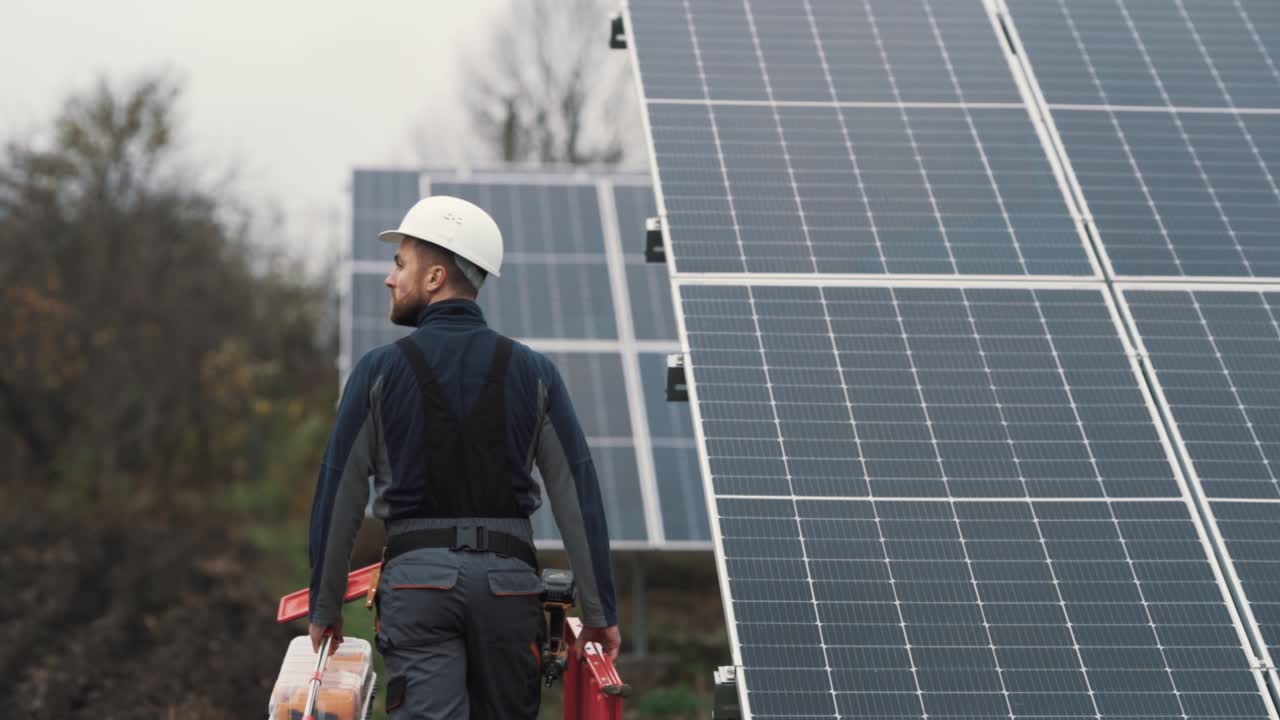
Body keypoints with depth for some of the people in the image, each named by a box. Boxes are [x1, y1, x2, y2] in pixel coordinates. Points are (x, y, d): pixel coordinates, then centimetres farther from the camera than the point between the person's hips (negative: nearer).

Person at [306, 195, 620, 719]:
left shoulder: (380, 371, 0)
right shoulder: (533, 372, 4)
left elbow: (338, 497, 2)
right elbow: (577, 496, 2)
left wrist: (325, 607, 13)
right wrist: (599, 610, 7)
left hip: (416, 577, -2)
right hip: (508, 579, 2)